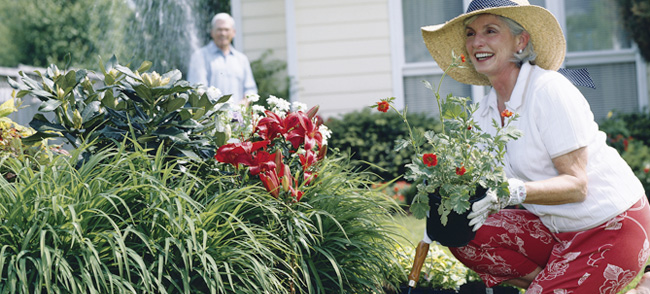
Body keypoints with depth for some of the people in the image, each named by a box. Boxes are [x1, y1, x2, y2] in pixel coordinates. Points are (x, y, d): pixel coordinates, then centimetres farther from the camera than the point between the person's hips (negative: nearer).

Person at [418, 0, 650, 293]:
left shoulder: (549, 90, -20)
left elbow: (576, 184, -23)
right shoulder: (485, 113, 3)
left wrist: (516, 190, -39)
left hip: (612, 227, -7)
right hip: (556, 229, 7)